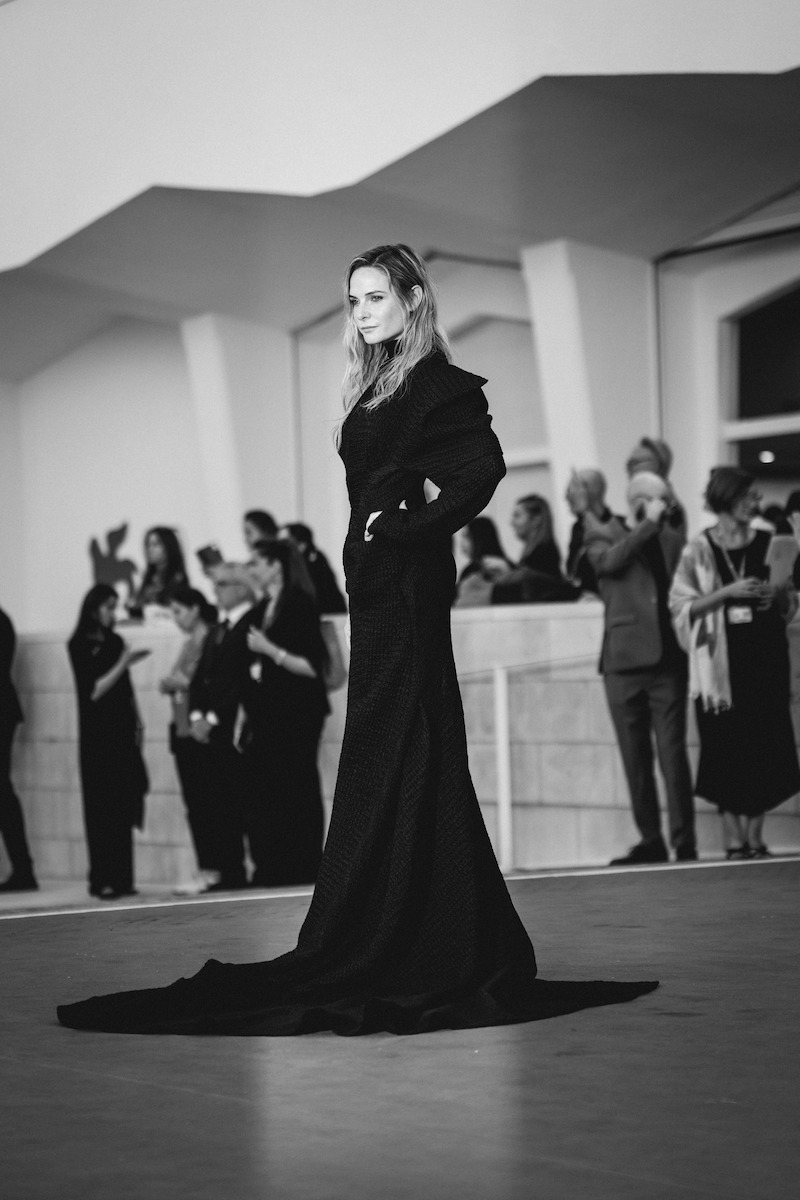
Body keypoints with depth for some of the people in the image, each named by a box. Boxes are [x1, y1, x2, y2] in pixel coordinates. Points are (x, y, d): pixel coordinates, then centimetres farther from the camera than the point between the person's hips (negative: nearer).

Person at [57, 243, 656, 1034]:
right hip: (379, 588, 9)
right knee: (395, 761, 10)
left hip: (408, 585, -9)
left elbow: (484, 467, -25)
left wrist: (407, 526, -18)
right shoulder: (379, 389, 17)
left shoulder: (441, 386, -9)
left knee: (397, 761, -7)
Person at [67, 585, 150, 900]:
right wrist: (123, 663, -16)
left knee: (123, 808, 4)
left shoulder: (114, 641, 12)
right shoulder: (80, 646, -5)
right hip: (97, 735, -6)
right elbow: (94, 691, -12)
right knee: (102, 807, -5)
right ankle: (102, 880, -2)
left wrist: (136, 722, 9)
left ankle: (121, 878, 8)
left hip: (123, 732, 6)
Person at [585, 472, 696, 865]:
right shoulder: (605, 535, 7)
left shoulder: (672, 540, 15)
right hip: (624, 661, -1)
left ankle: (684, 845, -8)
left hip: (668, 660, 1)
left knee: (673, 755, -7)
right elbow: (609, 559, -16)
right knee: (636, 759, 4)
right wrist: (648, 524, -11)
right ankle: (650, 841, 12)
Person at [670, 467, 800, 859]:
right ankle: (733, 839, 3)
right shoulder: (699, 549, 0)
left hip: (765, 656, 3)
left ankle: (754, 837, 9)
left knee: (764, 744, 0)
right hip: (721, 659, -2)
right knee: (726, 747, -3)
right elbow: (682, 606, -5)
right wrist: (727, 592, -14)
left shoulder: (766, 543, 8)